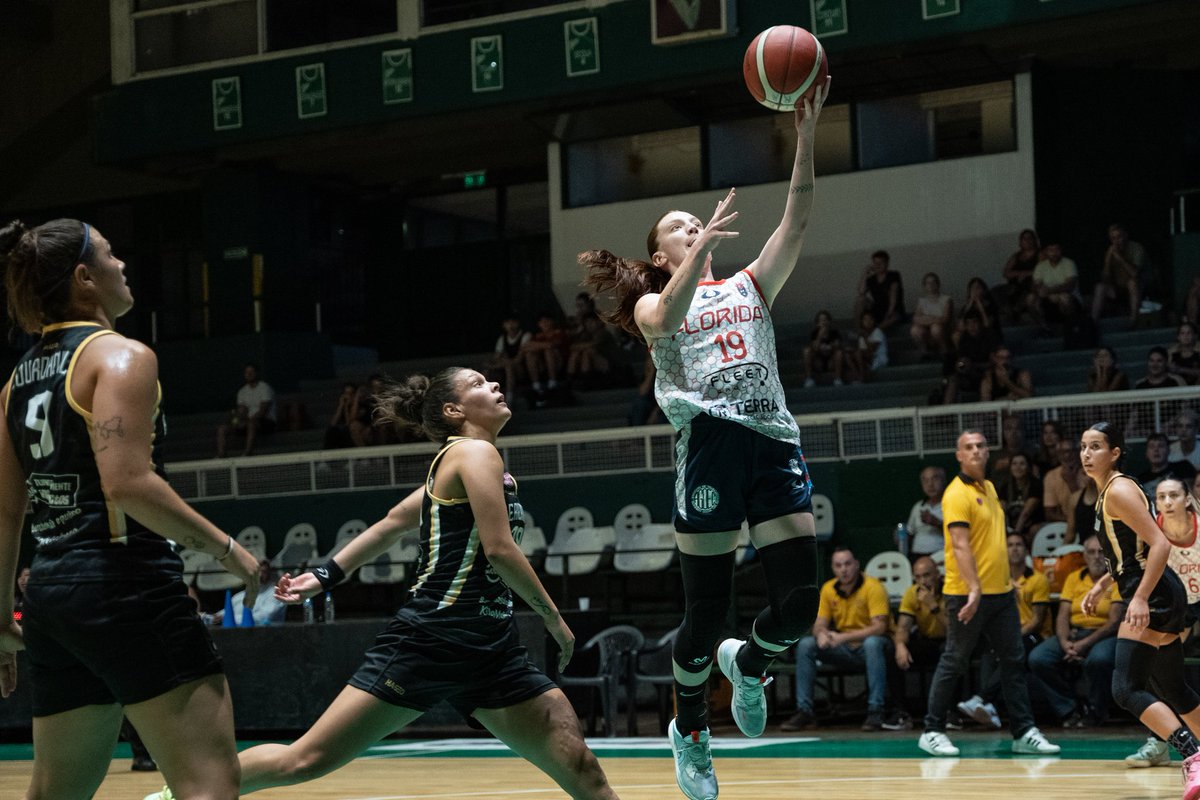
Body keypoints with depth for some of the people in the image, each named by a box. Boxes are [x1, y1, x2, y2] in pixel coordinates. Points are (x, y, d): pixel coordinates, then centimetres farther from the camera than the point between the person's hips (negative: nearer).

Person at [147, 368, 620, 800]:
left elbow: (392, 523, 23)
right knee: (306, 761, -3)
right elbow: (500, 549, -17)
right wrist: (553, 617, -8)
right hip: (429, 639, -8)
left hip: (490, 652, 9)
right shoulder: (475, 453, -8)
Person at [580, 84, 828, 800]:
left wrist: (806, 141, -4)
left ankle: (749, 662, 25)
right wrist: (705, 244, -26)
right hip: (710, 444, -3)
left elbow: (797, 225, 8)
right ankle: (690, 727, 22)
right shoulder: (653, 304, 11)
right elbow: (666, 319, -15)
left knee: (801, 600, -7)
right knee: (707, 609, -1)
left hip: (774, 440, 3)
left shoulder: (749, 286, 22)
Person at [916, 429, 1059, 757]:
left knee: (1013, 661, 6)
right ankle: (932, 732, 8)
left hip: (1001, 592, 8)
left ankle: (1024, 732, 9)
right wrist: (974, 589, -30)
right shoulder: (957, 494, -13)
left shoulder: (989, 488, 14)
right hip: (968, 595, -8)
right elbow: (960, 546, -22)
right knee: (954, 663, -1)